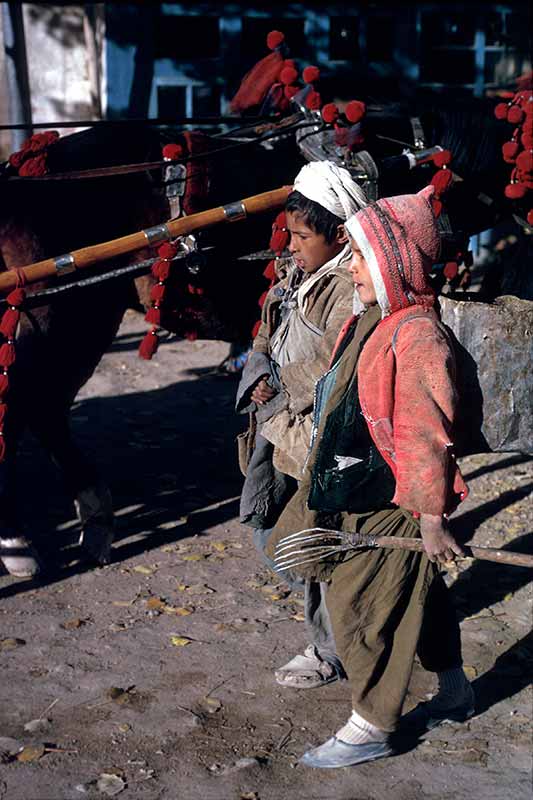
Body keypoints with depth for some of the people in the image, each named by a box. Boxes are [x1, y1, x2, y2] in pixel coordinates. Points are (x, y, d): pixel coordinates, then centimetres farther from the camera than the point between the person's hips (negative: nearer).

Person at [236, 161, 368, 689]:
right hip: (276, 427, 9)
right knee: (264, 528, 17)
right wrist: (259, 377, -3)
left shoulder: (350, 290, -19)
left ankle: (329, 653, 20)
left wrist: (279, 388, -14)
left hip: (316, 436, -9)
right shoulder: (297, 274, 10)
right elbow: (266, 340, 16)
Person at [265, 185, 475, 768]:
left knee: (361, 604, 2)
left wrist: (431, 521, -21)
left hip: (387, 505, -9)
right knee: (420, 594, 22)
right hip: (356, 490, 9)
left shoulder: (415, 335, -24)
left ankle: (371, 727, 19)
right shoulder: (370, 321, 6)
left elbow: (426, 435, -23)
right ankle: (454, 692, 41)